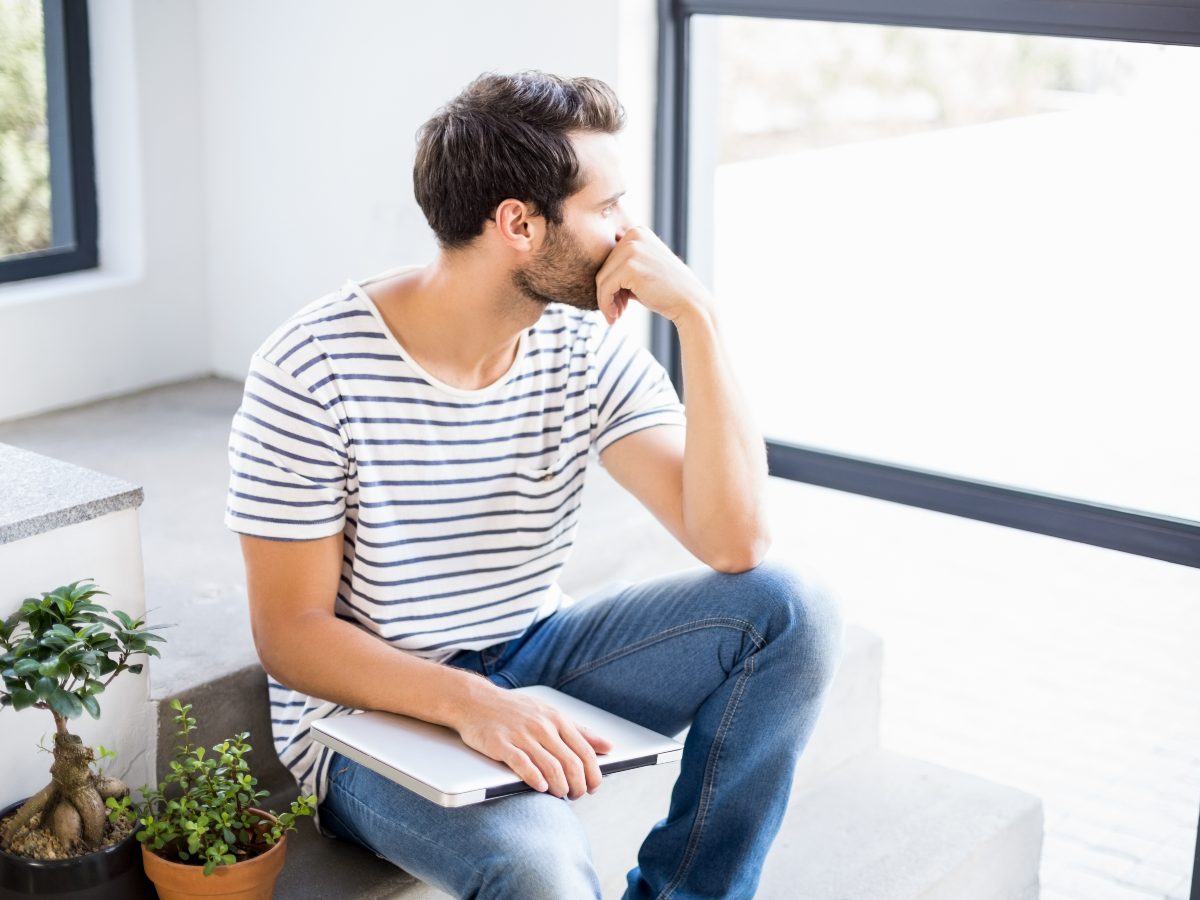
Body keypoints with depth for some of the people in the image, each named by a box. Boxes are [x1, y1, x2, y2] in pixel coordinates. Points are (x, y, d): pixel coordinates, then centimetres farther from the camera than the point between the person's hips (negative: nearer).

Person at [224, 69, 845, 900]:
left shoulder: (587, 346, -6)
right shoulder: (312, 370, -18)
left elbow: (733, 543, -15)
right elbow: (291, 634, -16)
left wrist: (698, 319, -22)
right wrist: (469, 703, -32)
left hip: (532, 661, 5)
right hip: (376, 708, -5)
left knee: (794, 609, -15)